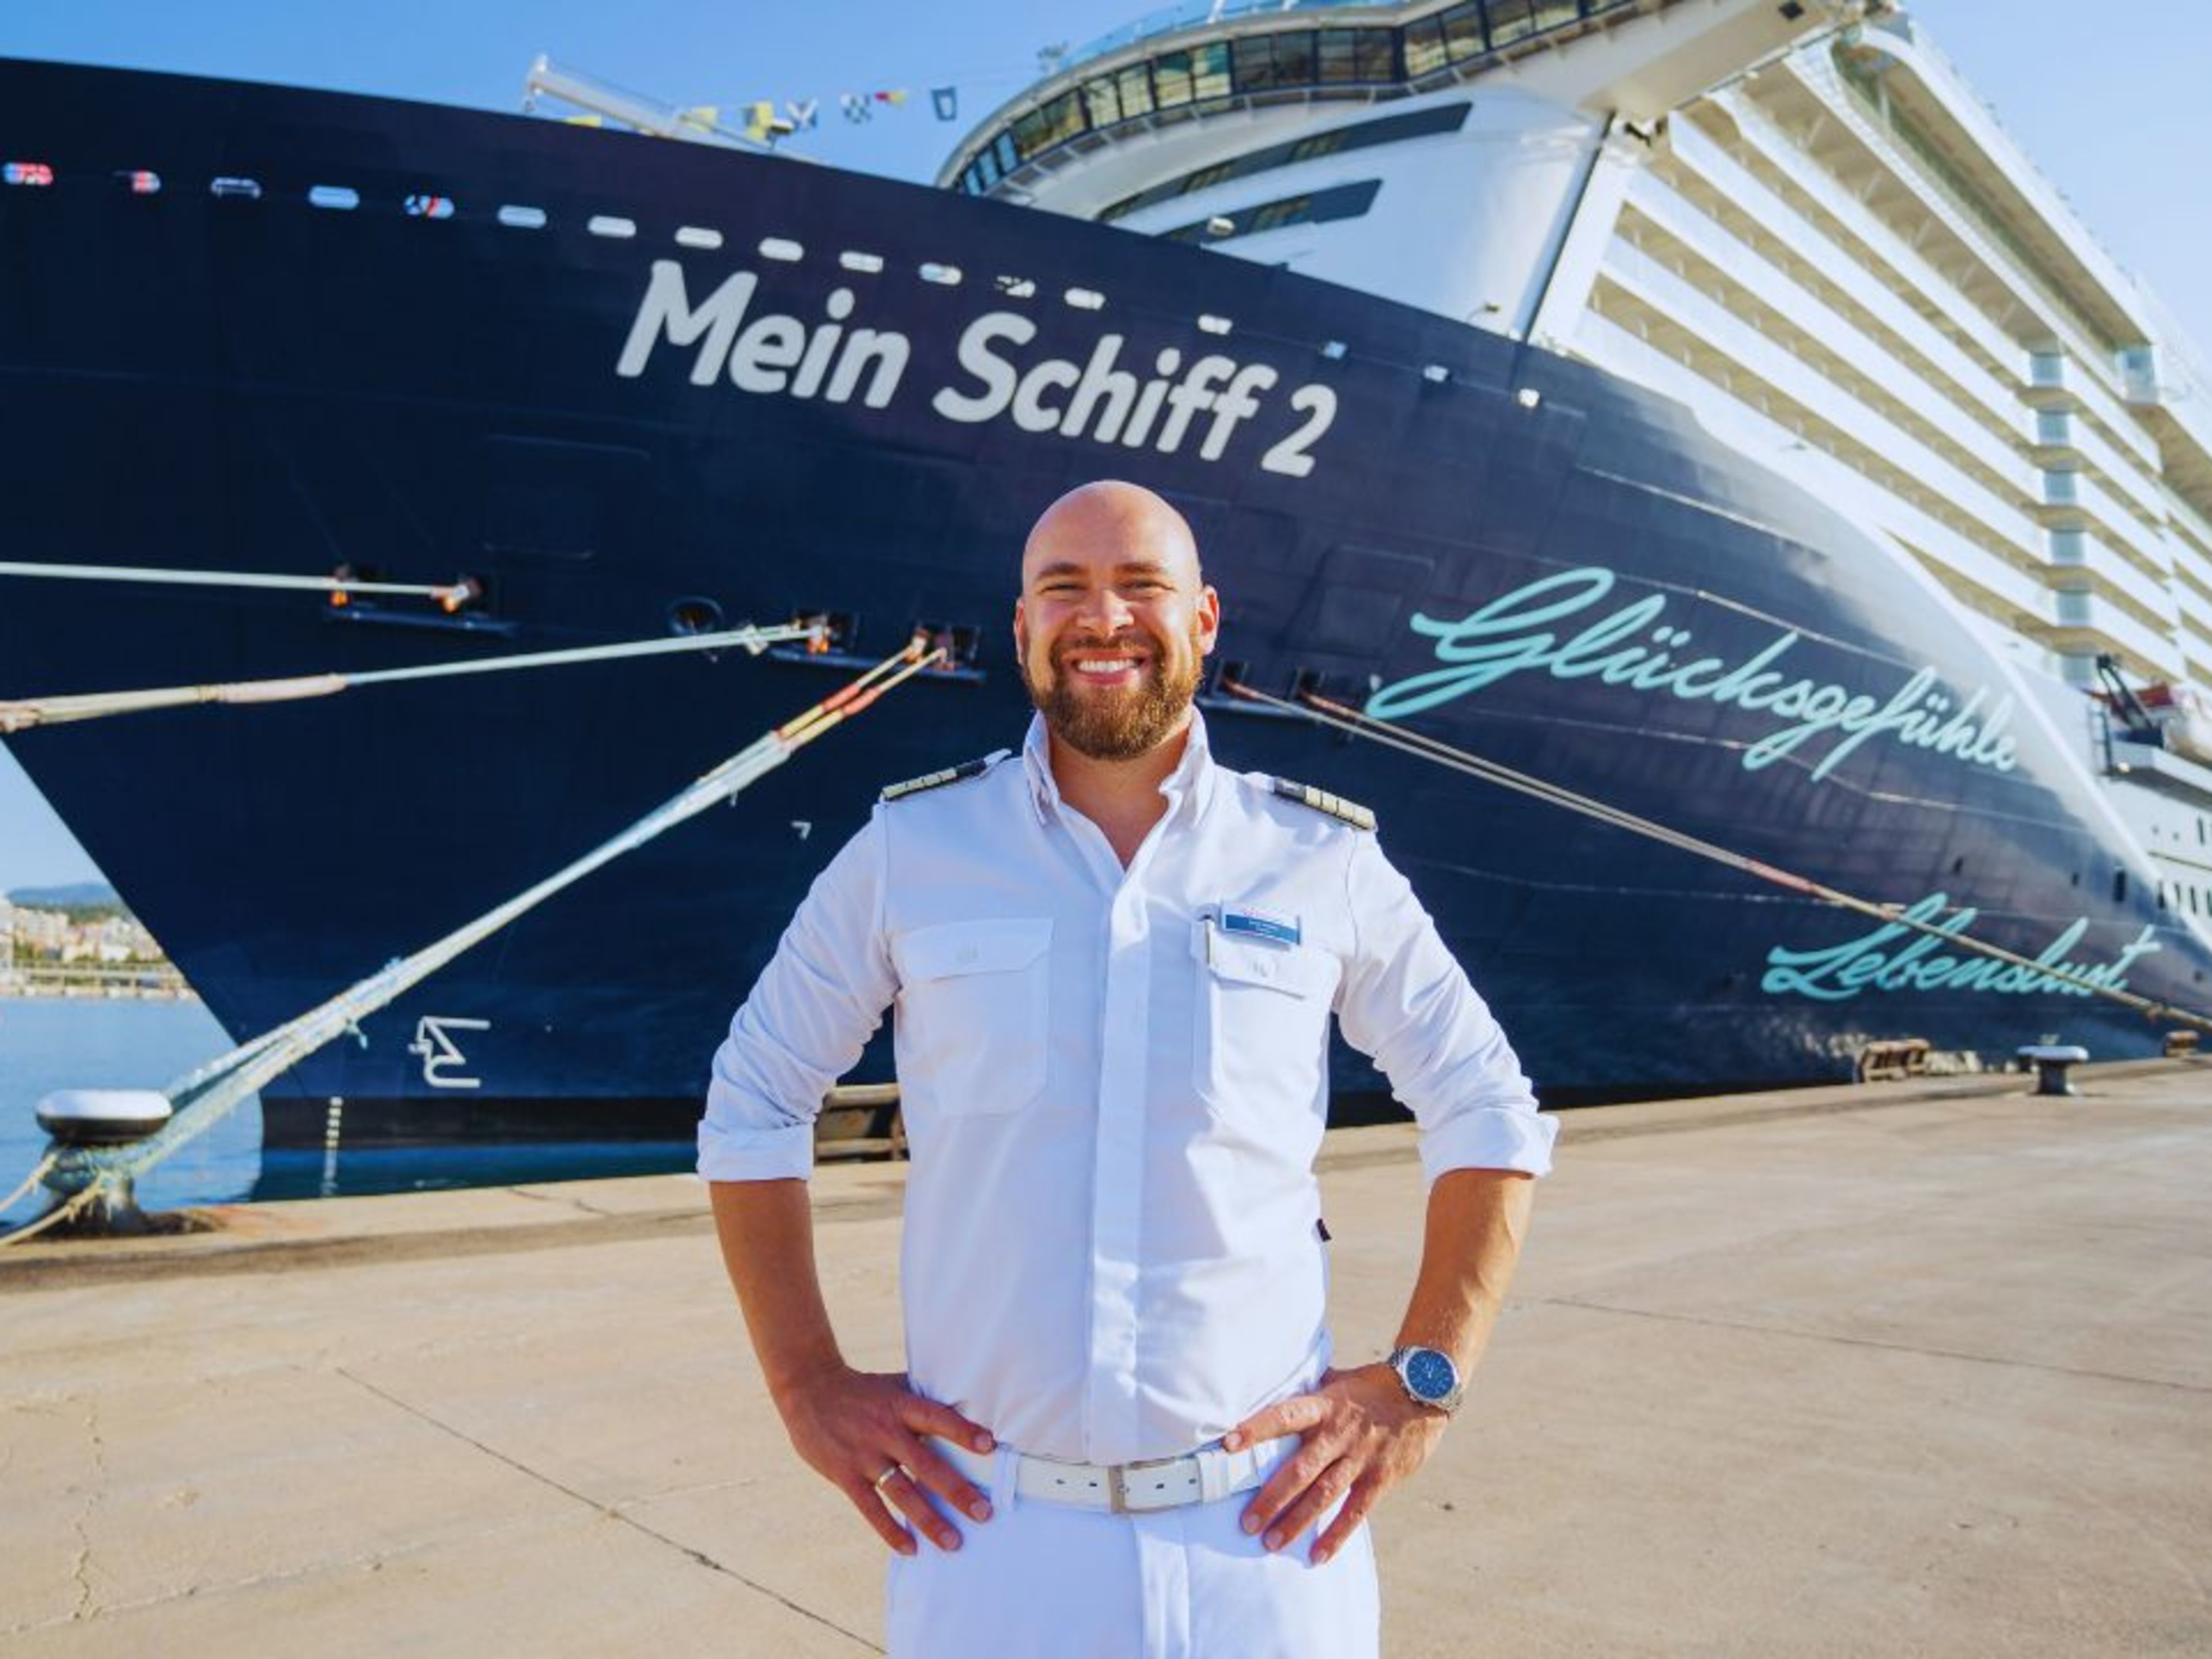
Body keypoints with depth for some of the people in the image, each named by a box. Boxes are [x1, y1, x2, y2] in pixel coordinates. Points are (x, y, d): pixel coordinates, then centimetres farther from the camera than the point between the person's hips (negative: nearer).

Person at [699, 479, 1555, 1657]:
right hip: (985, 1530, 1)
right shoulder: (909, 850, -4)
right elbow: (751, 1107, 5)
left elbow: (1488, 1115, 5)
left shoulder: (1323, 861, -3)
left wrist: (1422, 1384, -2)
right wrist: (808, 1386, 1)